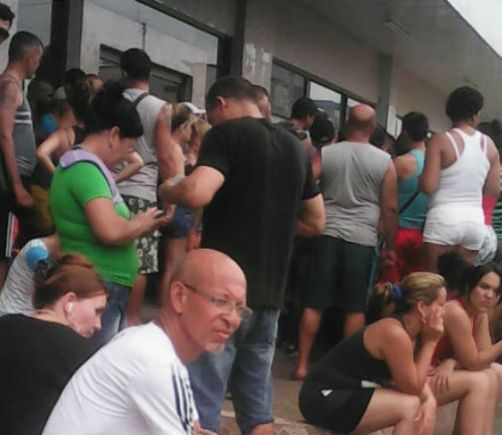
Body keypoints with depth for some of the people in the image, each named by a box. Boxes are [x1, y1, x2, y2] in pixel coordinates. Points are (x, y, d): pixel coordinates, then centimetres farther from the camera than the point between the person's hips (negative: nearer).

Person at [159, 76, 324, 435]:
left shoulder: (227, 134, -6)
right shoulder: (295, 148, 14)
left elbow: (197, 193, -23)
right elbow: (316, 223, 21)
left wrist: (166, 191, -3)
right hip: (269, 294, 7)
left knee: (201, 403, -2)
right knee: (258, 403, 13)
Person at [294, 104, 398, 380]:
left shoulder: (324, 154, 2)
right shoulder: (384, 161, 0)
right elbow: (390, 208, 2)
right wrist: (390, 246, 10)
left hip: (327, 234, 1)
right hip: (362, 239, -1)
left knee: (313, 303, 5)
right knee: (355, 307, 7)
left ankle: (302, 364, 7)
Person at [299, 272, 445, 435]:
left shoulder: (408, 330, 4)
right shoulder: (394, 333, -25)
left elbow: (415, 379, 10)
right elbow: (413, 388, -16)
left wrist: (429, 399, -11)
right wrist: (430, 342, -15)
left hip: (348, 394, 10)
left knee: (426, 405, 3)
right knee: (409, 407, -20)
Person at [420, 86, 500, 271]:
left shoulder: (442, 140, -6)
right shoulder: (489, 144, 8)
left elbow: (428, 187, -12)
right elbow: (494, 191, 10)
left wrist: (420, 179, 9)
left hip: (444, 217, -4)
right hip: (475, 220, 5)